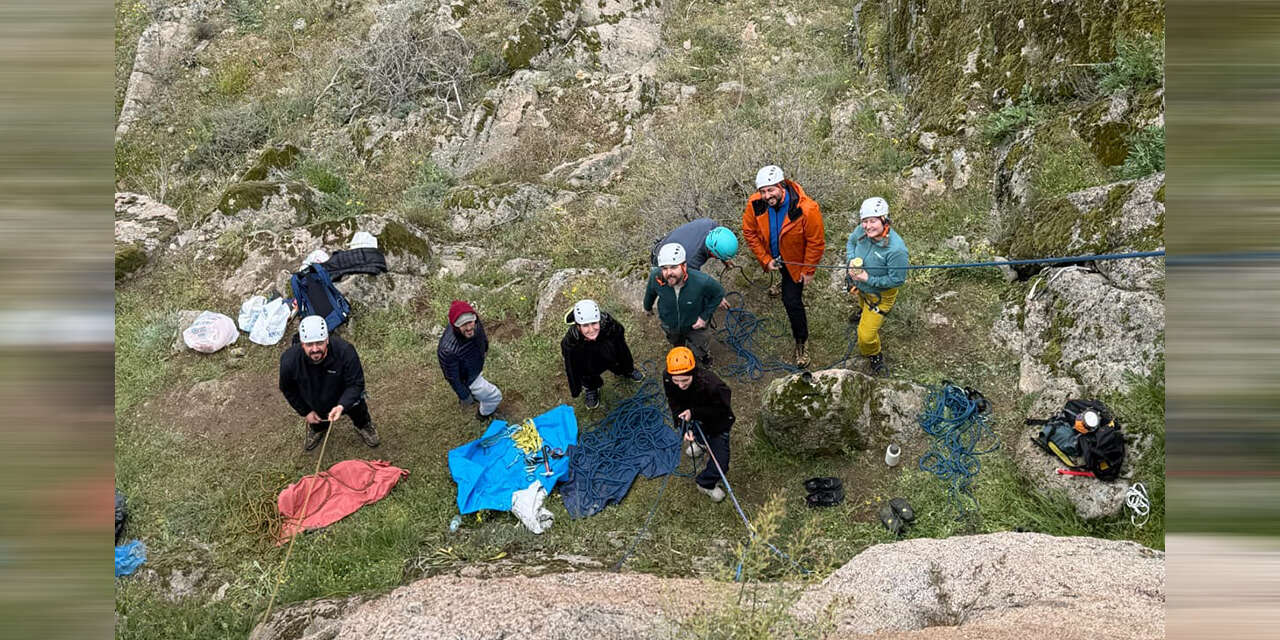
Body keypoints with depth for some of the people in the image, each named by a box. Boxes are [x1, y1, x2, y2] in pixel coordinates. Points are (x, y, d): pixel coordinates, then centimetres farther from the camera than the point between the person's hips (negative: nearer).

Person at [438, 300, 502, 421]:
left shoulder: (475, 324, -29)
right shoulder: (448, 350, -47)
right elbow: (452, 378, -29)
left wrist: (485, 346, 20)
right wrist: (464, 396, -15)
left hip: (475, 369, 6)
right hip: (466, 379, -6)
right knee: (495, 396, 16)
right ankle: (484, 413, 48)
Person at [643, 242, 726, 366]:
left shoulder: (702, 281, -42)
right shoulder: (655, 277, -35)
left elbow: (718, 293, -19)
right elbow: (651, 291, -9)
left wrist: (705, 316, -22)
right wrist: (648, 307, 11)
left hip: (695, 325, -1)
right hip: (669, 325, 2)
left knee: (702, 349, 29)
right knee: (676, 344, 36)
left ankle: (704, 356, 66)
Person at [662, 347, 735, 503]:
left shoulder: (712, 385, -44)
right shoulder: (668, 379, -30)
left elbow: (722, 409, -28)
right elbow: (676, 406, -16)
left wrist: (694, 412, -34)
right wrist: (685, 428, -30)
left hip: (717, 423, -4)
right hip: (695, 420, 4)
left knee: (719, 464, -1)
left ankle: (705, 482, 28)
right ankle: (701, 441, 67)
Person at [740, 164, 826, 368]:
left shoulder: (806, 209, -38)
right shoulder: (755, 205, -28)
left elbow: (816, 242, -25)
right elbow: (750, 232, -10)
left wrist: (808, 271, -16)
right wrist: (765, 260, -11)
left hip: (795, 260, -4)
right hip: (772, 255, 4)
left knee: (792, 301, -4)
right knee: (784, 273, 36)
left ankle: (801, 342, 16)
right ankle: (787, 284, 74)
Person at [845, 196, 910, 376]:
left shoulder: (896, 249, -39)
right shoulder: (862, 230, -23)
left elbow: (897, 280, -28)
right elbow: (851, 242, 2)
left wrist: (869, 279, -31)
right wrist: (851, 261, -17)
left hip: (880, 294, -6)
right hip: (860, 287, 6)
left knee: (866, 335, 1)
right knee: (864, 307, 39)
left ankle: (874, 357, 33)